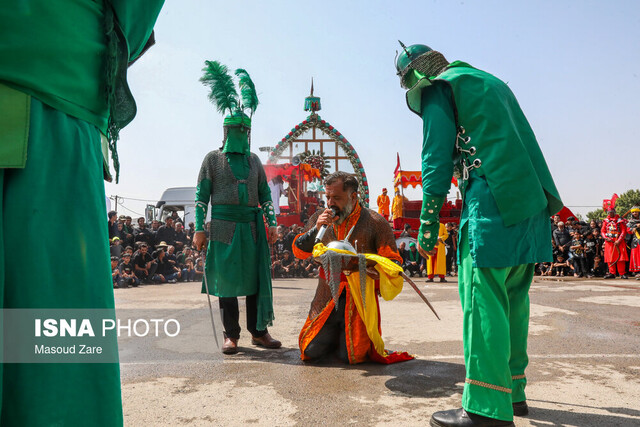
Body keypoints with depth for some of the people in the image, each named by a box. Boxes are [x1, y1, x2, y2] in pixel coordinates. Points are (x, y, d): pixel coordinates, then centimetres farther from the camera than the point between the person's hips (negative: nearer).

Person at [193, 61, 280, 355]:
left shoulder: (254, 160, 16)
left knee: (257, 276, 3)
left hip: (252, 226, 3)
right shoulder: (213, 159, 6)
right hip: (224, 226, -3)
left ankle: (259, 331, 12)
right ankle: (231, 335, 10)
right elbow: (202, 195, 2)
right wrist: (199, 228, -6)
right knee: (226, 279, 1)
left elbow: (265, 194, 15)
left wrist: (271, 223, 5)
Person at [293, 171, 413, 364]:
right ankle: (336, 336, 29)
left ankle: (359, 338, 25)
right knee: (310, 352, -3)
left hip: (360, 299, -3)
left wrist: (379, 272, -27)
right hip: (327, 297, 3)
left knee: (351, 356, -10)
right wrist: (317, 228, -11)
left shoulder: (375, 222, -5)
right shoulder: (319, 218, 7)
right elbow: (299, 252, 4)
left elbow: (394, 262, -5)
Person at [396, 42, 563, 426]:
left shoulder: (439, 89, 4)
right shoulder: (491, 83, 28)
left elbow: (437, 160, -6)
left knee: (483, 300, -10)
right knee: (511, 299, 12)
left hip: (495, 200, -9)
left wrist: (428, 222, -5)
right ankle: (512, 391, 20)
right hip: (533, 201, 9)